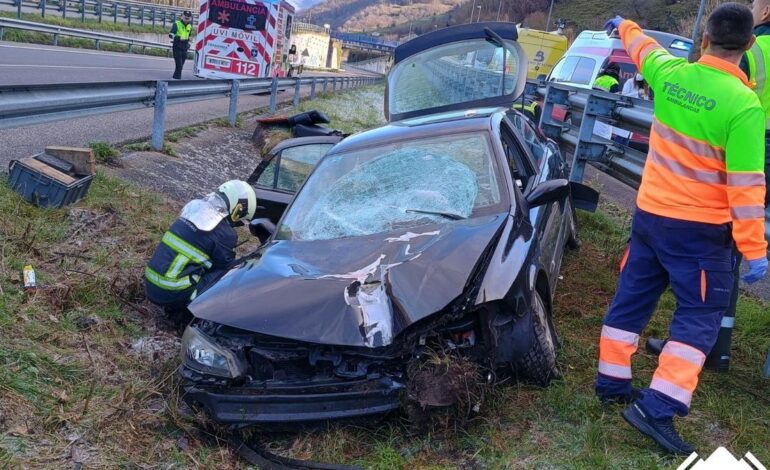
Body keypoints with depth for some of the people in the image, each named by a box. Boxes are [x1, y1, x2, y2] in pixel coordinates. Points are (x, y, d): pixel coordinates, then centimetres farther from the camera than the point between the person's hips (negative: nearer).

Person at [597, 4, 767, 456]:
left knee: (632, 297, 17)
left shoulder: (669, 74, -4)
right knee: (699, 315, 3)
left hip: (650, 213, 6)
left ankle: (612, 381, 29)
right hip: (701, 228, -6)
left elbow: (644, 47, 21)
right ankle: (658, 407, -6)